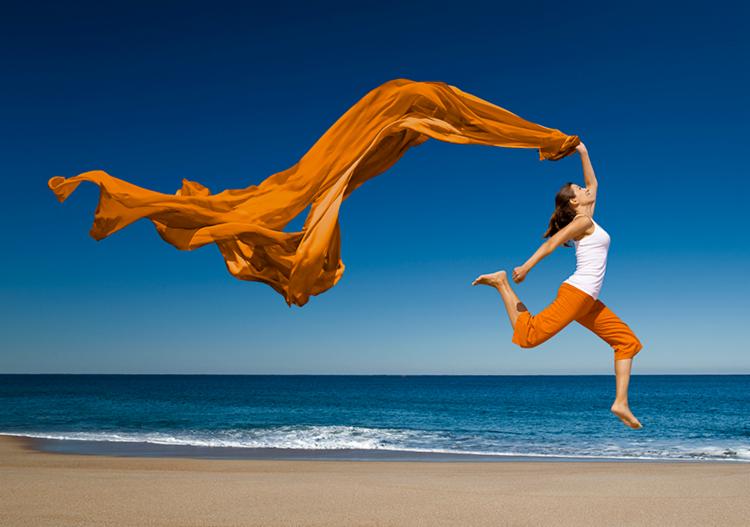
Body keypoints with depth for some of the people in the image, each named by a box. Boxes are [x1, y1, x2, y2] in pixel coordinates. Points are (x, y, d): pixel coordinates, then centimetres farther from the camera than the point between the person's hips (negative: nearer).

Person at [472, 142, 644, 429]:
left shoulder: (585, 218, 20)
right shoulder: (583, 221, -4)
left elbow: (593, 183, 32)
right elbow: (553, 242, -16)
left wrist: (584, 154, 32)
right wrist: (526, 266, -25)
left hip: (588, 302, 9)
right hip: (576, 293, -9)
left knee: (627, 341, 9)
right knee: (529, 336, -21)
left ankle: (621, 403, 5)